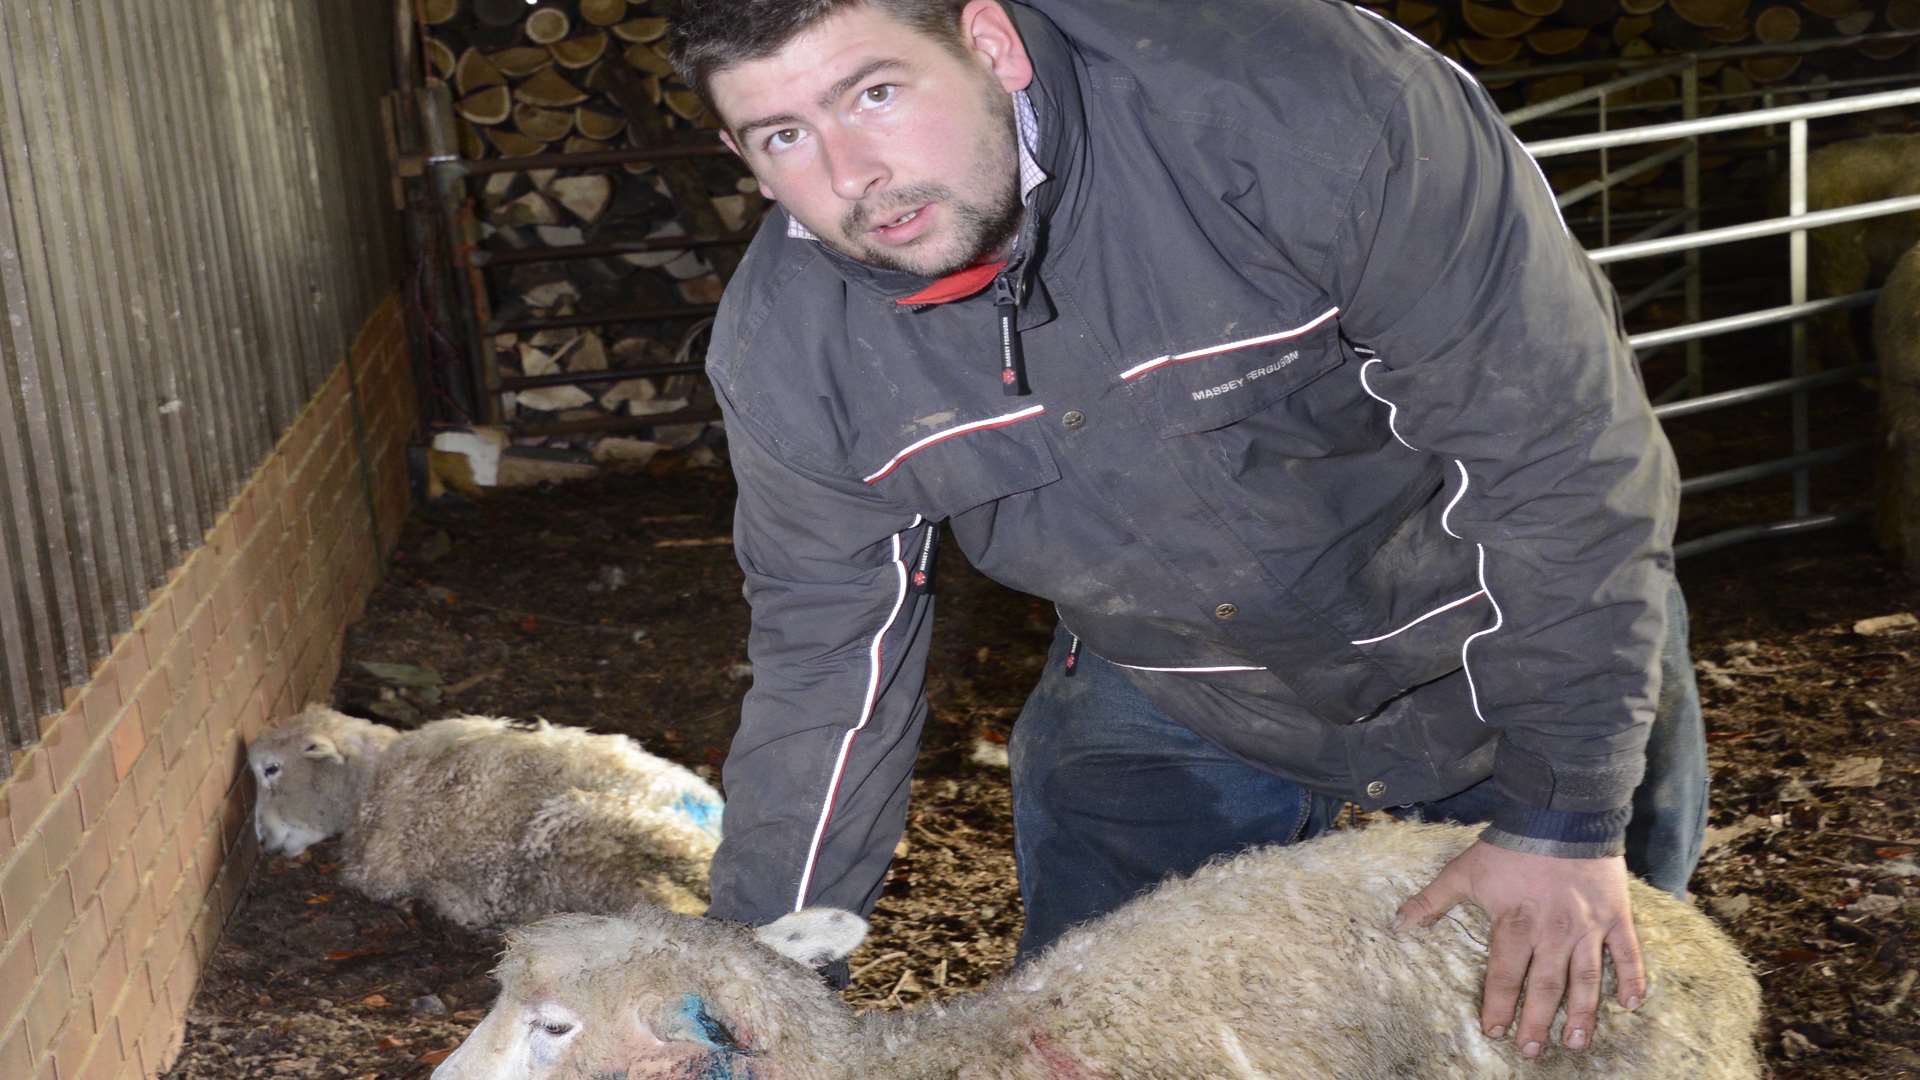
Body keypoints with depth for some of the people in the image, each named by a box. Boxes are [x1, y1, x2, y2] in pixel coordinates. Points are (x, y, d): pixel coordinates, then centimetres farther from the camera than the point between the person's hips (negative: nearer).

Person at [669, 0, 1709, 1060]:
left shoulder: (1307, 110, -35)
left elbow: (1561, 450, -27)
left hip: (1507, 663, -2)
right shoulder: (785, 349, -19)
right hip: (1163, 711, 3)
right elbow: (826, 668, -7)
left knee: (1585, 1015, 10)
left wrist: (1566, 819, -21)